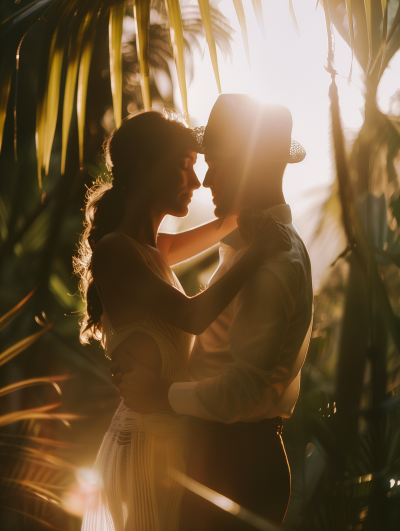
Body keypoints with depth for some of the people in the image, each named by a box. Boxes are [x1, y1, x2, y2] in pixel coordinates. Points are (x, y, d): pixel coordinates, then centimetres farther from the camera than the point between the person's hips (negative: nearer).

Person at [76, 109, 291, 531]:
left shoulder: (147, 248, 10)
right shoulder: (114, 251, -19)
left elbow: (194, 239, 32)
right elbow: (193, 316, -29)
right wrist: (258, 250, -23)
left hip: (170, 436, 9)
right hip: (147, 446, -9)